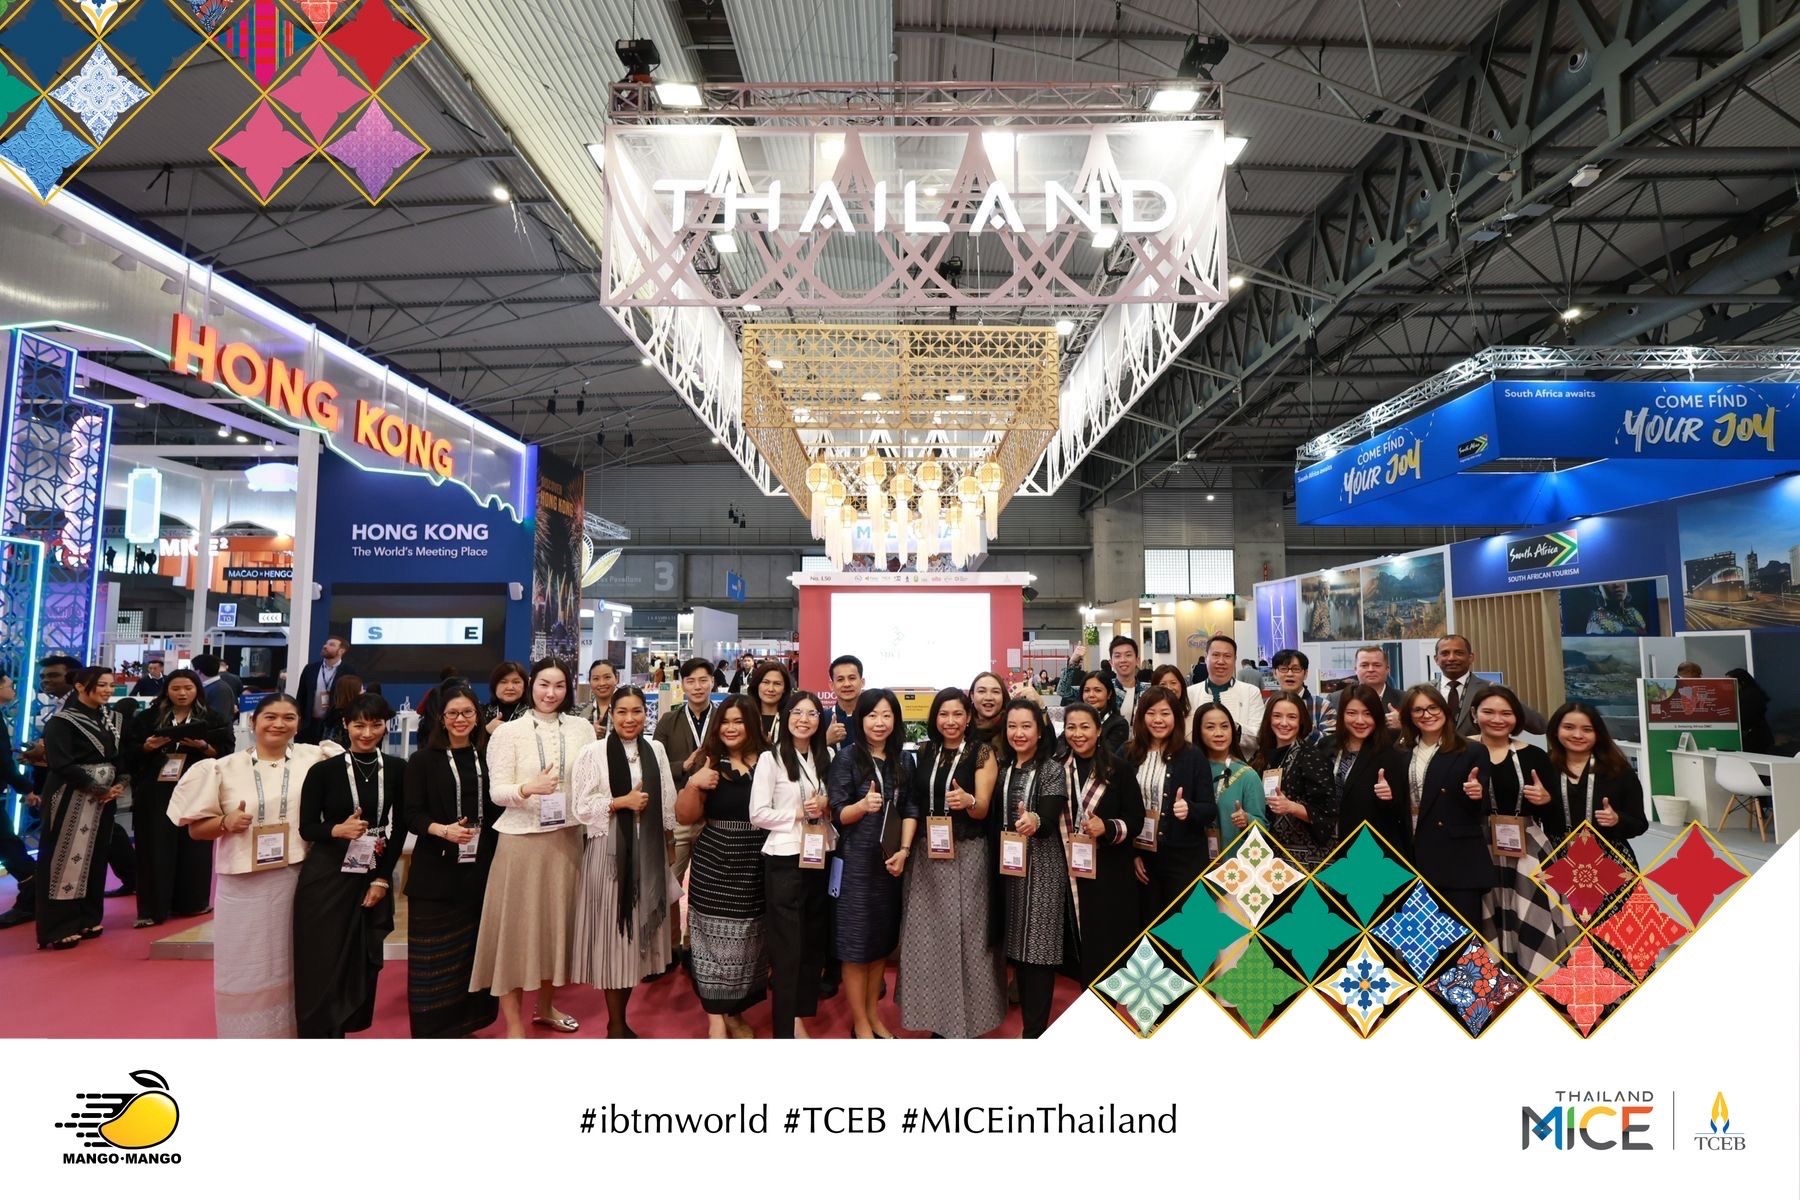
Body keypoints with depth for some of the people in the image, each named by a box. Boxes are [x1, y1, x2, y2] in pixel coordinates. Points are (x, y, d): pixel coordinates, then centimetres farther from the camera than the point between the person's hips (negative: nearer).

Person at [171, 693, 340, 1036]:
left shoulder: (313, 759, 0)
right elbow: (196, 828, 6)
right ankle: (246, 1036, 23)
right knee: (245, 968, 8)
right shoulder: (226, 768, 1)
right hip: (242, 887, 0)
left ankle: (286, 1032, 27)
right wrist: (226, 822, -15)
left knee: (288, 966, 12)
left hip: (294, 882, 0)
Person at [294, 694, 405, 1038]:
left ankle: (342, 1029, 24)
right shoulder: (324, 770, -6)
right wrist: (337, 830, -24)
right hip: (326, 877, -2)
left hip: (374, 877, 2)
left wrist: (382, 878, -3)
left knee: (362, 963, 7)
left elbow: (400, 827, 3)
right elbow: (306, 826, -4)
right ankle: (319, 1035, 16)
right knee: (322, 963, 1)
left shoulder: (397, 769, 0)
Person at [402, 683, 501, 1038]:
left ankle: (465, 1022, 19)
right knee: (436, 955, 1)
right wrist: (444, 830, -20)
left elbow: (500, 807, 11)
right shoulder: (423, 760, 2)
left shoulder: (489, 757, 8)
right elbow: (411, 814, -3)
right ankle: (433, 1028, 13)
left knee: (475, 950, 5)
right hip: (437, 871, -2)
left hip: (481, 869, 2)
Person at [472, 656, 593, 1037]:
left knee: (557, 920, 13)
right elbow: (497, 792, -9)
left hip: (567, 837, 3)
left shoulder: (582, 728, 3)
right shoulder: (510, 731, -4)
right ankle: (513, 1022, 13)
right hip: (521, 839, -3)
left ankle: (546, 1005, 32)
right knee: (516, 924, 2)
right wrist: (528, 788, -26)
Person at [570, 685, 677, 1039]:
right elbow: (581, 806, -8)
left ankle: (621, 1016, 25)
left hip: (648, 848, 4)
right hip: (609, 850, -4)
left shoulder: (656, 750, 7)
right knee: (612, 930, 1)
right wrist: (621, 802, -15)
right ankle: (615, 1023, 14)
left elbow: (668, 800, 10)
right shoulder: (593, 753, -6)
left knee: (637, 927, 10)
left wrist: (670, 840, 9)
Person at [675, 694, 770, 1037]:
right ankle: (716, 1018, 9)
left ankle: (735, 1012, 29)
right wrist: (693, 784, -17)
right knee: (714, 938, 0)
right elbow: (685, 818, 0)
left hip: (757, 865, 1)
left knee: (748, 941, 11)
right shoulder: (710, 763, 1)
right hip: (715, 864, -1)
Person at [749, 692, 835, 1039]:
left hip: (821, 857, 5)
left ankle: (802, 1014, 25)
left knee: (815, 941, 11)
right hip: (785, 860, -5)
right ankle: (787, 1026, 12)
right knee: (787, 945, 2)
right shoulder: (771, 758, -6)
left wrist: (826, 806, -4)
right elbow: (758, 814, -10)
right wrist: (799, 814, -15)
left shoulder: (825, 757, 10)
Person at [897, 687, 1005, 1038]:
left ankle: (967, 1018, 12)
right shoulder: (925, 751, 7)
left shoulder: (982, 753, -4)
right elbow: (913, 803, 11)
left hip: (968, 855, -4)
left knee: (965, 936, 0)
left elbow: (983, 808, -12)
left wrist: (968, 801, -33)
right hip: (928, 854, 4)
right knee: (929, 935, 7)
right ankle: (937, 1015, 19)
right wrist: (905, 847, 1)